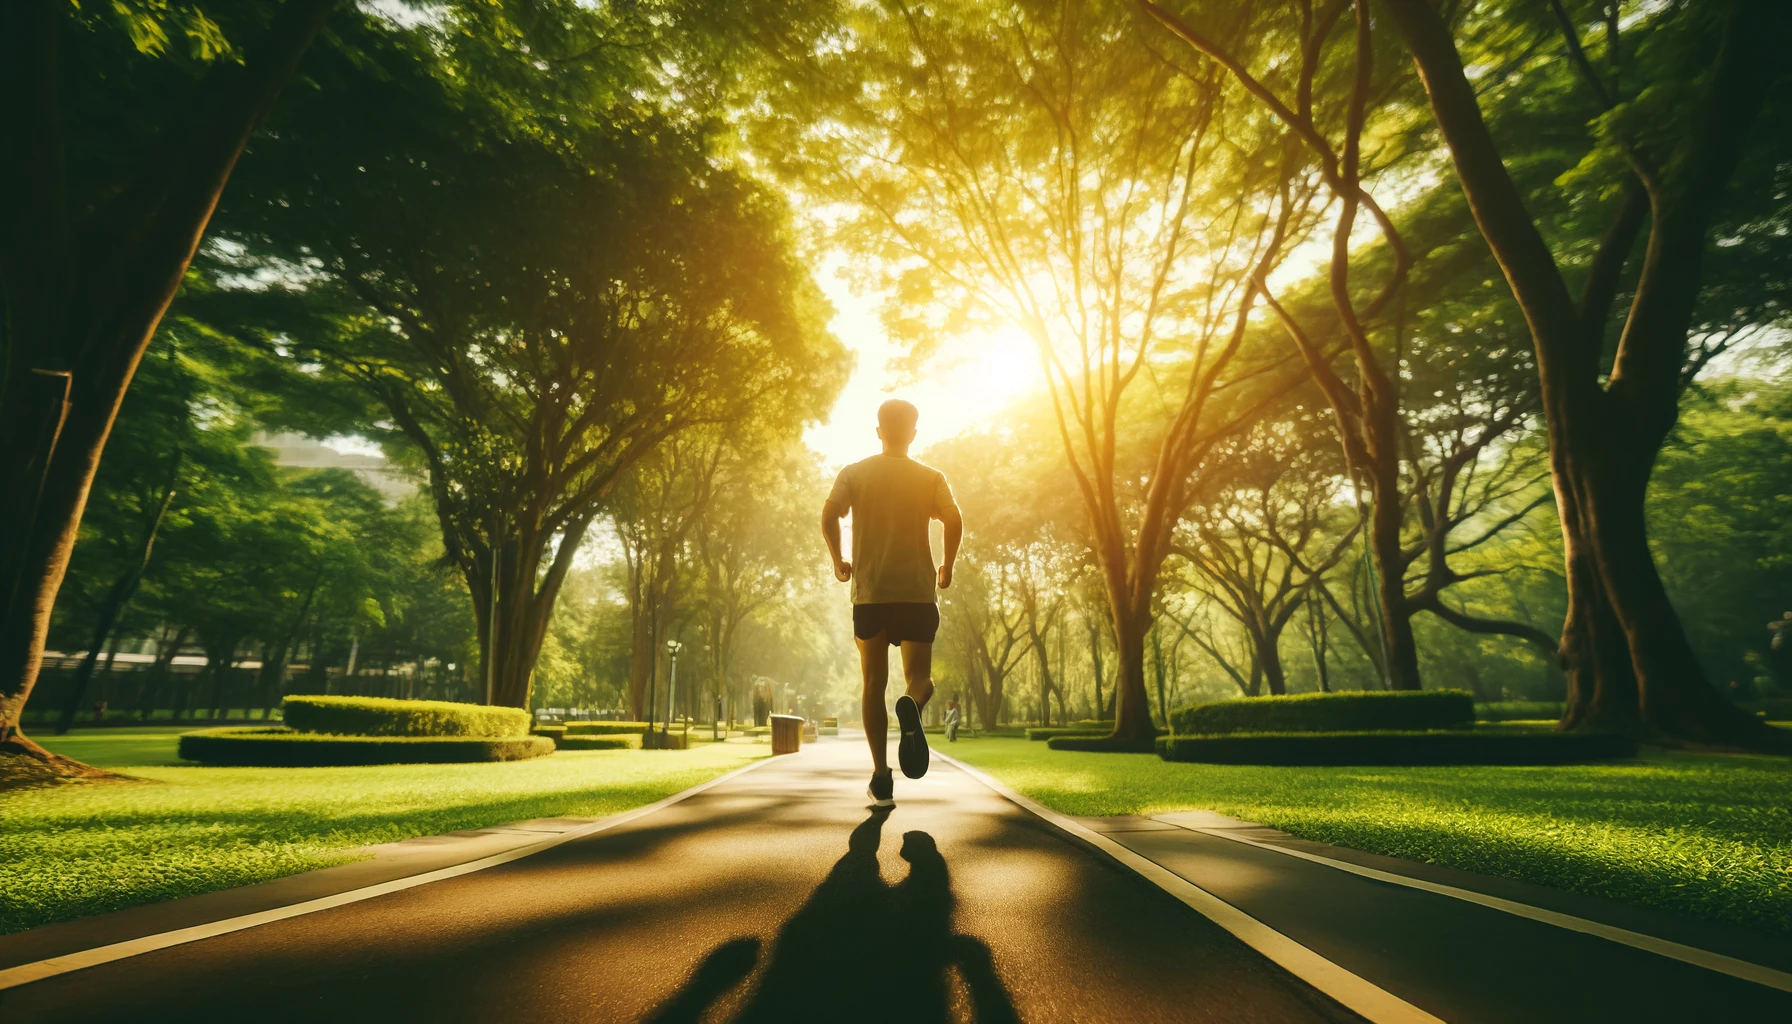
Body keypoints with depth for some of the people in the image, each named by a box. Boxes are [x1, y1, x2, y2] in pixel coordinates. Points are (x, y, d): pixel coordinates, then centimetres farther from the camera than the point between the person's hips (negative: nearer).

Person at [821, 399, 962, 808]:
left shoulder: (854, 474, 6)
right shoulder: (931, 478, 6)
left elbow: (828, 516, -8)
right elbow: (954, 520, -8)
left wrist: (838, 562, 5)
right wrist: (948, 567, 6)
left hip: (870, 593, 0)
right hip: (918, 592, 0)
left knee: (874, 684, 9)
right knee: (919, 676, 11)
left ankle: (881, 777, 4)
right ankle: (911, 706, -25)